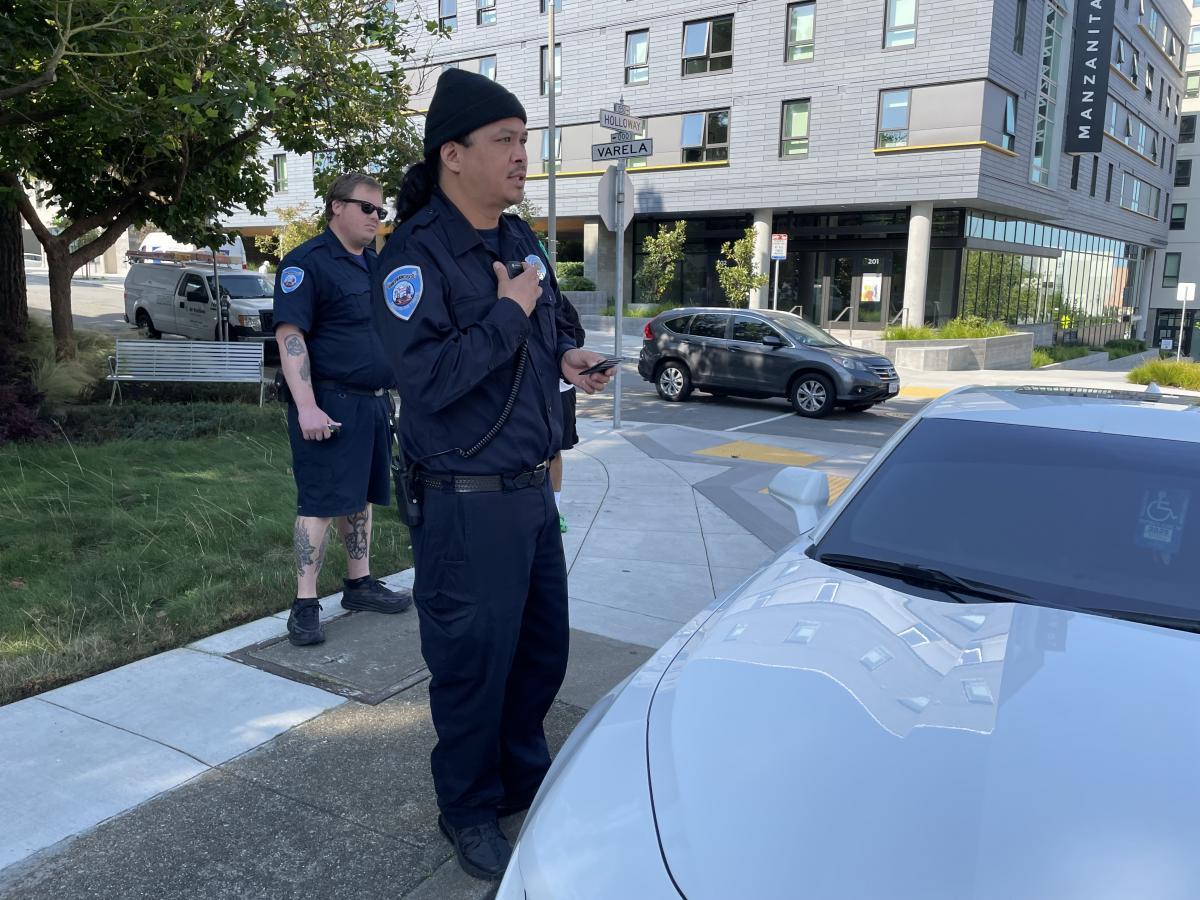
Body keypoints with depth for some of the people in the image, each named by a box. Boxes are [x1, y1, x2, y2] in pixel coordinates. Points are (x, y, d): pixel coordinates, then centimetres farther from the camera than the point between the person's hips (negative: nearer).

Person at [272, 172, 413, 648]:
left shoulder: (375, 264, 15)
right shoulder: (306, 262, -10)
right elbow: (289, 334, -17)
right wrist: (307, 407, -24)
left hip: (374, 402, 8)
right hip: (330, 405, -8)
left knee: (361, 497, 15)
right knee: (320, 502, -5)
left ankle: (359, 584, 26)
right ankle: (305, 604, 3)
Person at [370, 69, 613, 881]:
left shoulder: (522, 240, 9)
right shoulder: (416, 255, -16)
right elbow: (429, 378, -26)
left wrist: (566, 355, 2)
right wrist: (508, 313, -19)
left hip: (534, 490, 8)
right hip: (468, 503, -8)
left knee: (544, 649, 18)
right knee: (474, 664, 6)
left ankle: (524, 776, 41)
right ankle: (470, 812, 29)